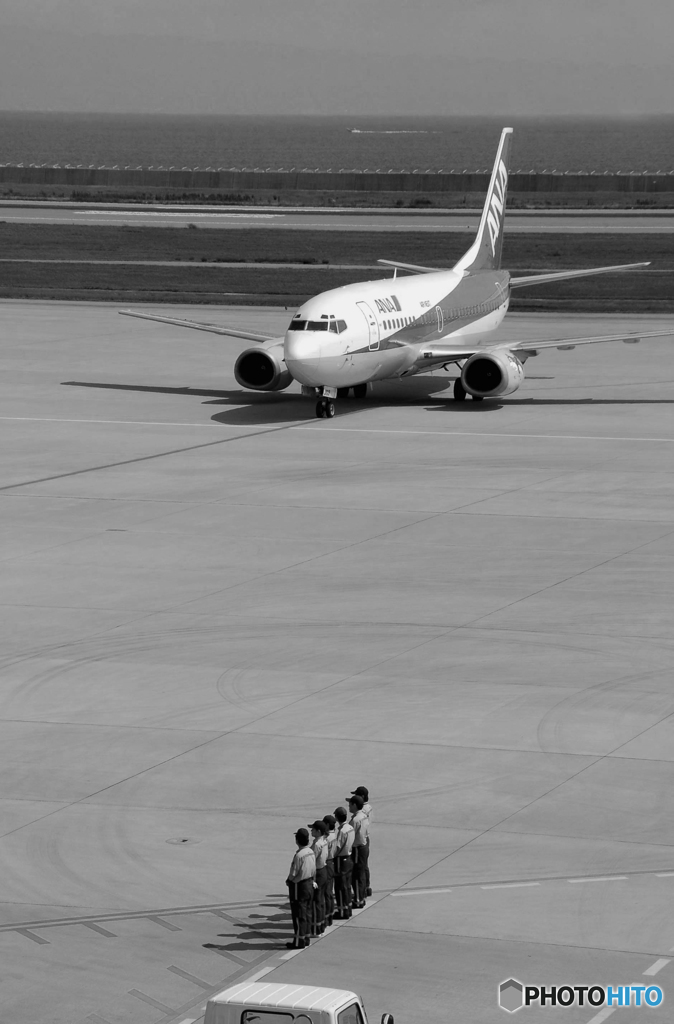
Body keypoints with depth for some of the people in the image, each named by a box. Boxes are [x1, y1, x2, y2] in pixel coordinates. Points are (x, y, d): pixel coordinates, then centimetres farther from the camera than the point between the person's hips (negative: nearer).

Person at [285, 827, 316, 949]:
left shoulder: (299, 855, -24)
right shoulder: (311, 852, 1)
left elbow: (293, 874, -19)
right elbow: (313, 870, 8)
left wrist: (288, 881, -1)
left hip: (299, 886, -8)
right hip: (310, 884, 8)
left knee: (299, 915, 0)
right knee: (307, 913, 16)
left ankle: (299, 941, 6)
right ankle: (306, 937, 24)